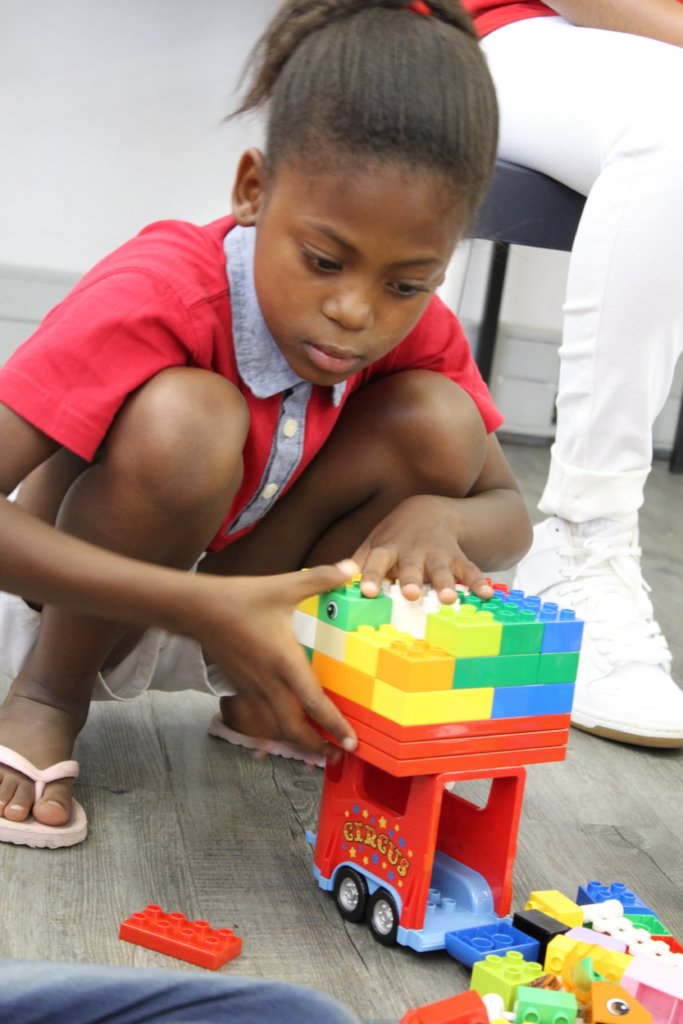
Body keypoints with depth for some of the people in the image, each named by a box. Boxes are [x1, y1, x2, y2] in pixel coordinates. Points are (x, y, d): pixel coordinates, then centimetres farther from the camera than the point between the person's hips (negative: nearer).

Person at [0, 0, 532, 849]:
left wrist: (435, 517, -29)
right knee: (185, 420, -37)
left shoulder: (418, 331, -13)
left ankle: (258, 704, -1)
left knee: (436, 420, -18)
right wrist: (200, 610, -46)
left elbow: (509, 515, -4)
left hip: (247, 610, 5)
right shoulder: (161, 291, -29)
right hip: (74, 599, -4)